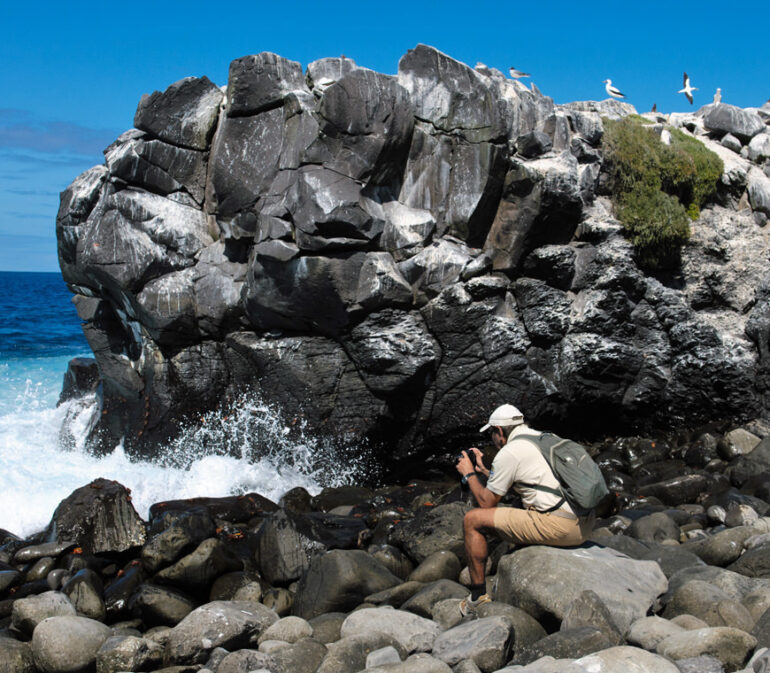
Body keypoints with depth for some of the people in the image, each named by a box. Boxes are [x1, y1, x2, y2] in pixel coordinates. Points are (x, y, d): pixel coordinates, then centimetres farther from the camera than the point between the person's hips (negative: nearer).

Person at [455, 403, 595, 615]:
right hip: (585, 525, 9)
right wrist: (484, 469, 38)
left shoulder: (508, 452, -4)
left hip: (558, 527, -9)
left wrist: (469, 474, 18)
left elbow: (487, 502, 3)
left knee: (472, 520, 1)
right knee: (518, 509, 36)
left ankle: (478, 596, 9)